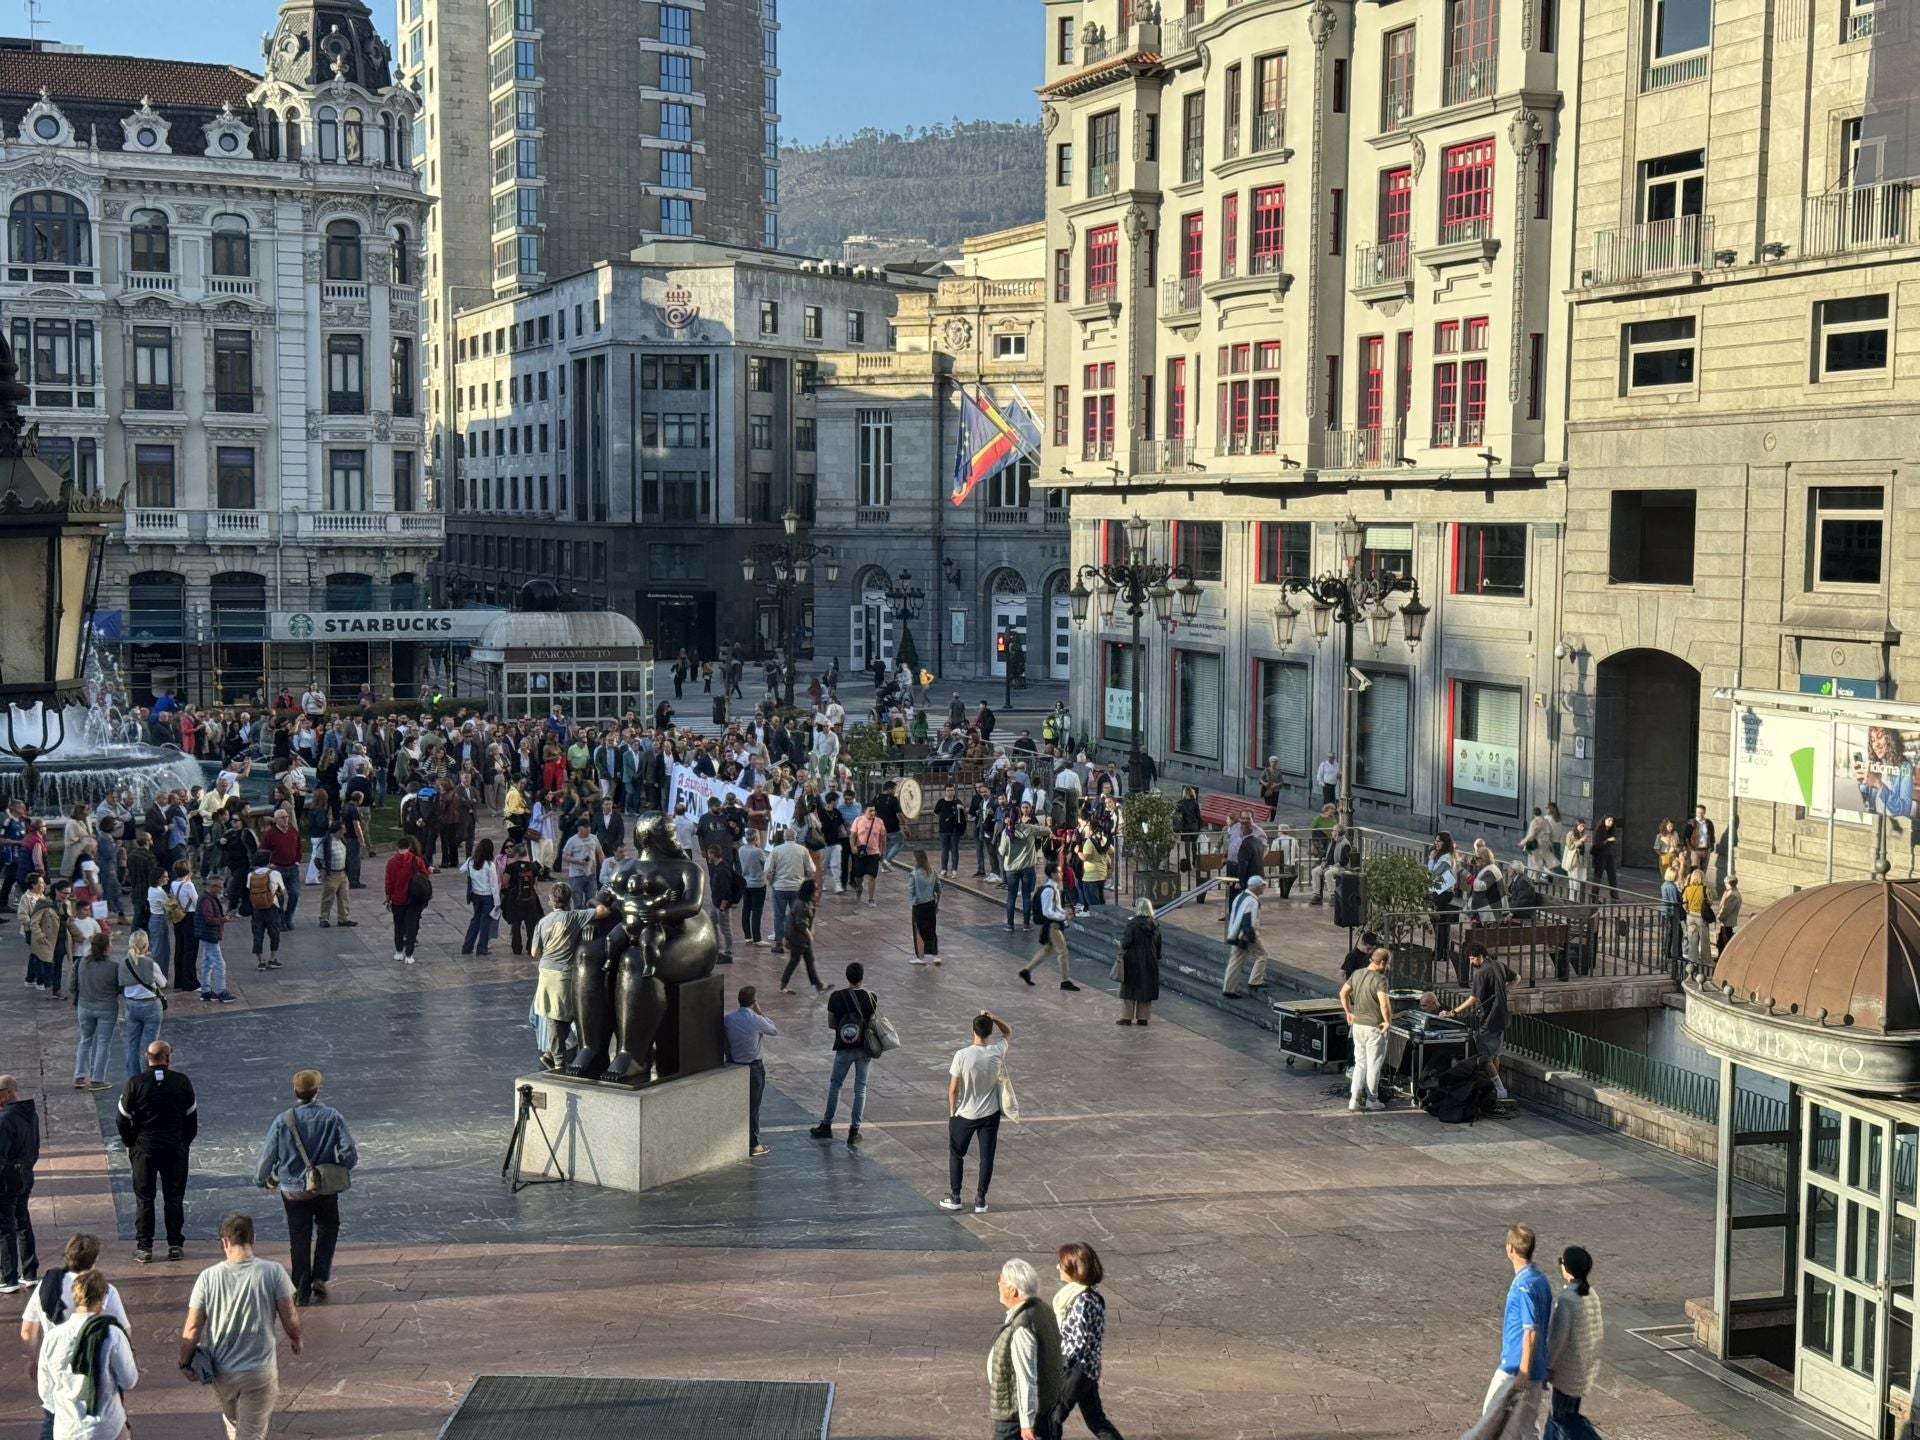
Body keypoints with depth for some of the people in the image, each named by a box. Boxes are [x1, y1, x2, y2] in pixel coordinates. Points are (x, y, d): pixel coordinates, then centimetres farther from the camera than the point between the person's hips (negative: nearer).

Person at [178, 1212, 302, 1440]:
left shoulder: (208, 1277, -11)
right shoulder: (273, 1272, -15)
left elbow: (193, 1328, -8)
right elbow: (290, 1319, -9)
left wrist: (185, 1362, 7)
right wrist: (295, 1339, 12)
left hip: (221, 1370, 3)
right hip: (260, 1371, -2)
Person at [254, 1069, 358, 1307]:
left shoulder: (283, 1121, -12)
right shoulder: (333, 1117, -11)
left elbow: (267, 1156, -6)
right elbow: (349, 1154, -13)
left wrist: (261, 1180, 13)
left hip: (293, 1191, 0)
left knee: (299, 1239, 13)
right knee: (328, 1230, 22)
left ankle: (302, 1290, 18)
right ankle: (320, 1278, 11)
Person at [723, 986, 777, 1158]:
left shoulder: (728, 1018, -5)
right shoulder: (756, 1020, -20)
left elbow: (724, 1042, 4)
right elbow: (775, 1030, -5)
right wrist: (760, 1012, -1)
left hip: (733, 1065, 5)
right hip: (753, 1067, -5)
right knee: (752, 1107, 5)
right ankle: (753, 1145, 12)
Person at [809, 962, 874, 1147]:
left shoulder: (836, 997, -11)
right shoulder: (870, 997, -10)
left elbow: (831, 1023, -3)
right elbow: (872, 1022, -2)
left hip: (844, 1048, 0)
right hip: (864, 1048, 0)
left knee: (835, 1085, 15)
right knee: (860, 1087, 8)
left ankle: (826, 1126, 24)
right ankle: (854, 1130, 7)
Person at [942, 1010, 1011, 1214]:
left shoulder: (962, 1055, -20)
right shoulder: (997, 1051, -13)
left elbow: (953, 1089, -13)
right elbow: (1009, 1031, 9)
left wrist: (951, 1111, 2)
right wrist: (993, 1017, -6)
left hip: (964, 1114, -2)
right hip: (990, 1114, 2)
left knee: (956, 1154, 16)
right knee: (986, 1157, 12)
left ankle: (954, 1197, 20)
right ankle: (980, 1200, 16)